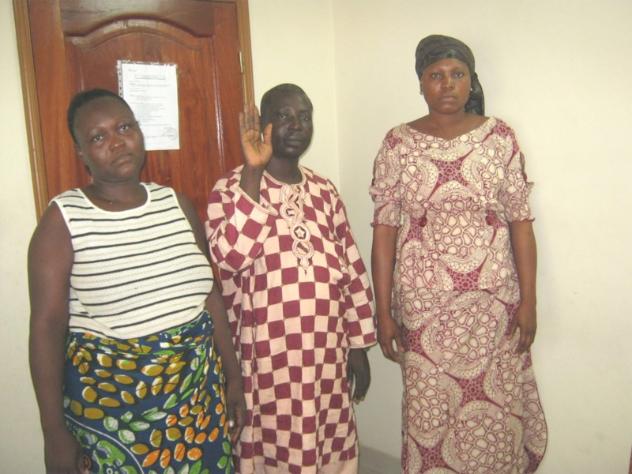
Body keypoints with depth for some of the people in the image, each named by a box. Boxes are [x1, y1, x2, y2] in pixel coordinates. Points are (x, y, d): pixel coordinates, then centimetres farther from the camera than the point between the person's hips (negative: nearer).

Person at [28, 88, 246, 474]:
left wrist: (234, 377, 7)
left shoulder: (177, 204, 1)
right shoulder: (64, 219, -11)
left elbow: (210, 294, 6)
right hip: (110, 404, -3)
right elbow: (47, 326, -11)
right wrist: (55, 433, -10)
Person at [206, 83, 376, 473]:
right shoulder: (232, 188, -7)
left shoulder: (324, 191, 8)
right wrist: (253, 173, -26)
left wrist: (359, 346, 9)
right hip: (267, 355, -4)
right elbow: (228, 258, -25)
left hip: (326, 350, 4)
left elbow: (351, 270, 9)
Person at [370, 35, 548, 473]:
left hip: (495, 301, 1)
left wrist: (528, 300, -2)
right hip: (424, 304, 0)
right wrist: (383, 310, -5)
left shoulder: (500, 137, 0)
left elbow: (521, 222, 1)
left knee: (498, 412, 12)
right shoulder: (398, 144, -3)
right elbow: (384, 229, -3)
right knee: (430, 415, 11)